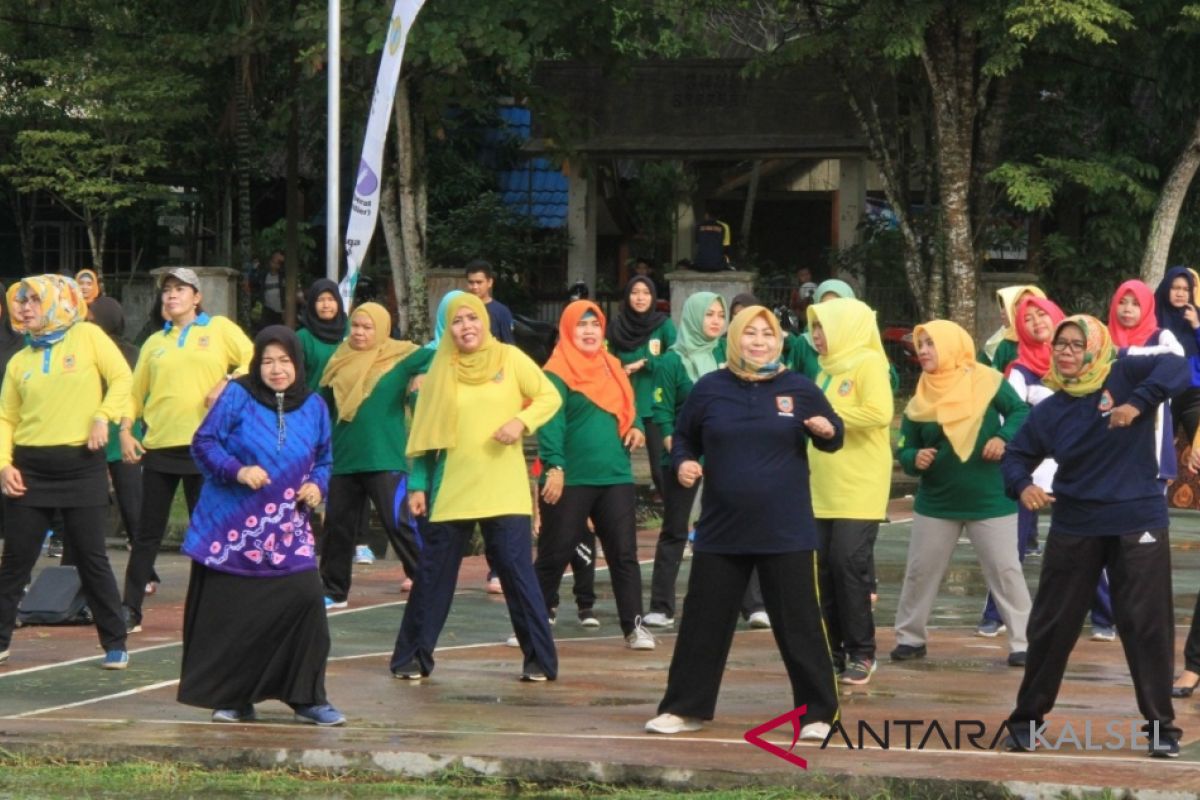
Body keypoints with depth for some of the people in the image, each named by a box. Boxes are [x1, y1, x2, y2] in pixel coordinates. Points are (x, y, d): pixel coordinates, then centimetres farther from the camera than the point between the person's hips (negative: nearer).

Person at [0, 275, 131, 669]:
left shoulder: (86, 336, 1)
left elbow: (121, 377, -2)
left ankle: (115, 644, 10)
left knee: (91, 557, 1)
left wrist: (103, 417, -15)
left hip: (81, 464, -3)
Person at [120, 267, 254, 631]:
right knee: (149, 532, 3)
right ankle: (130, 610, 5)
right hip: (159, 447, 3)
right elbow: (136, 390, 14)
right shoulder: (155, 342, 15)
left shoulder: (220, 329, 6)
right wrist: (125, 429, 2)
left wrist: (227, 383, -14)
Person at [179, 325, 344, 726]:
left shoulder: (313, 406, 8)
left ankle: (308, 699, -1)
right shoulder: (237, 397, -3)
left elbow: (324, 459, 18)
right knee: (231, 614, 0)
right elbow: (203, 443, -5)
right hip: (231, 528, -2)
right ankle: (231, 699, 14)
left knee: (305, 599, -12)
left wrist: (317, 485, -3)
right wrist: (237, 470, -19)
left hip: (287, 532, 2)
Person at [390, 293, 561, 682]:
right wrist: (417, 485, 3)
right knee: (433, 573, 4)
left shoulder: (510, 359, 1)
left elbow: (550, 396, 5)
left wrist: (522, 421, -13)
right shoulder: (441, 369, 5)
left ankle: (540, 660, 3)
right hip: (450, 490, 2)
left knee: (517, 571, -3)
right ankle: (412, 658, 13)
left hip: (503, 491, -2)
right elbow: (424, 431, 8)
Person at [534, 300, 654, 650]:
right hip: (570, 480, -5)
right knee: (554, 556, 2)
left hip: (615, 476, 5)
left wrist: (636, 427, 2)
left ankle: (634, 626, 5)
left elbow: (628, 406, 24)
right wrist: (554, 466, -24)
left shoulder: (611, 367, 15)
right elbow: (550, 422, -14)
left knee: (624, 554, 2)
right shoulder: (557, 372, -6)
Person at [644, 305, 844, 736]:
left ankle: (818, 713, 10)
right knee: (703, 622, 7)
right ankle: (685, 708, 18)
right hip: (721, 530, 2)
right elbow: (683, 438, 14)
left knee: (798, 624, 1)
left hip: (786, 533, -1)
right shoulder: (710, 388, 3)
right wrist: (683, 462, -7)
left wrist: (827, 432, -13)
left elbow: (834, 435, 10)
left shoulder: (799, 389, 1)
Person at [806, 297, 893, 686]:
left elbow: (879, 413, -20)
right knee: (823, 568, 5)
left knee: (849, 565, -9)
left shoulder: (868, 363, -6)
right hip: (823, 492, 7)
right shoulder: (828, 370, 18)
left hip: (859, 491, -7)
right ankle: (832, 650, 12)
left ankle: (862, 653, 0)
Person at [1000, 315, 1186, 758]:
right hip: (1074, 529, 3)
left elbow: (1176, 368, -18)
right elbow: (1016, 455, 8)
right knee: (1051, 625, 7)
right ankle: (1027, 717, 20)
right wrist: (1022, 485, -13)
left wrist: (1137, 404, -29)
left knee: (1147, 625, -1)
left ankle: (1161, 725, 10)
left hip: (1137, 524, -3)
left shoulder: (1123, 376, -6)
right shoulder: (1048, 411, 4)